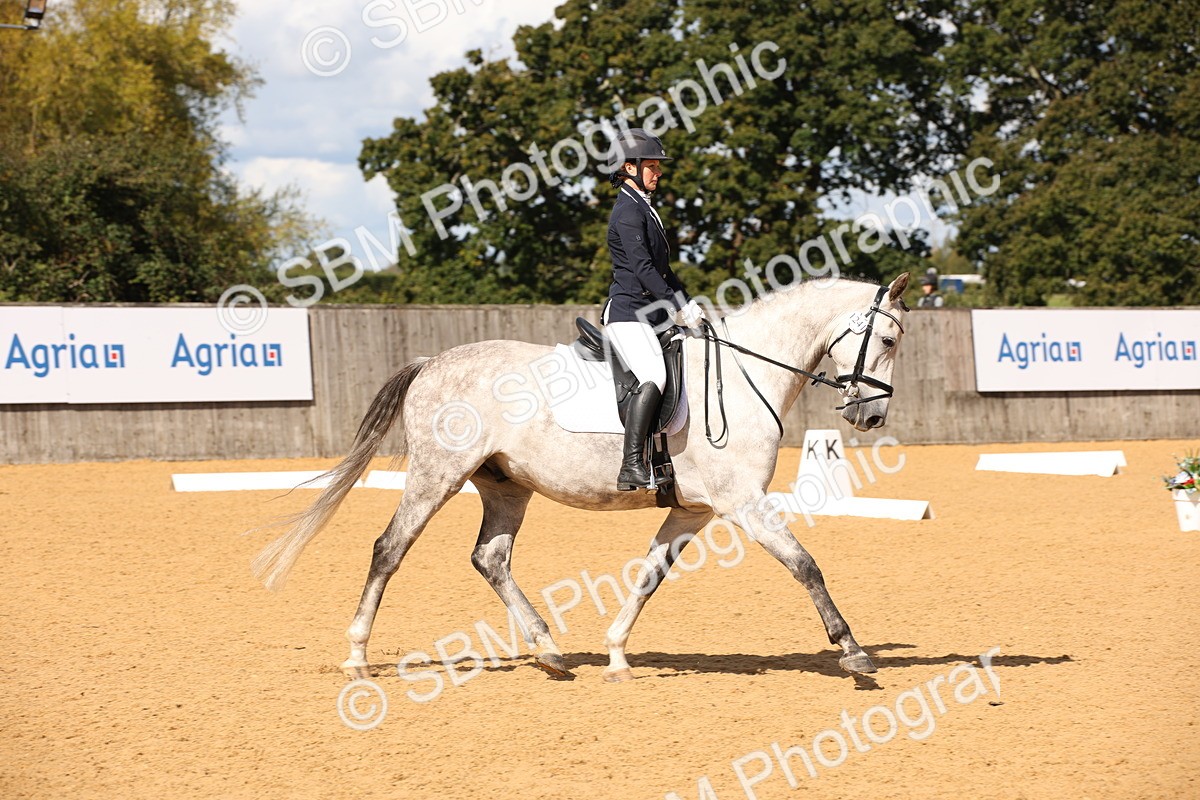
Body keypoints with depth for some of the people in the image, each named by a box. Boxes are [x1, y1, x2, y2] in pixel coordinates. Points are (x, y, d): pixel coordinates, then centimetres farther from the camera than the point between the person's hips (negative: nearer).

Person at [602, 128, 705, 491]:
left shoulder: (644, 209, 20)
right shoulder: (628, 211, -11)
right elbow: (642, 268, -20)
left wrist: (689, 305, 16)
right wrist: (679, 308, -20)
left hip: (652, 314, 11)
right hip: (628, 313, -10)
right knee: (654, 377, -28)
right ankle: (631, 467, -33)